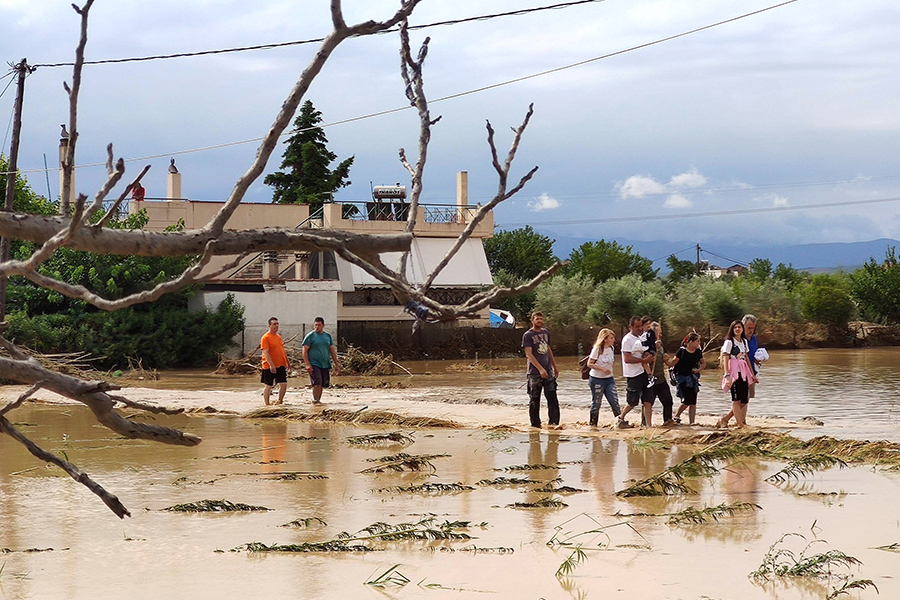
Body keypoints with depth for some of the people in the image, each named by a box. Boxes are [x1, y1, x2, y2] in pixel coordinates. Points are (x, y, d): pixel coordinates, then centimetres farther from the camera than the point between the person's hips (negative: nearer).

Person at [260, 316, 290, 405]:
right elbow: (265, 353, -18)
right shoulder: (265, 337, -11)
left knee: (284, 384, 3)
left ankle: (280, 401, 16)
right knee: (268, 386, 1)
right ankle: (267, 404, 8)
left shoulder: (278, 337, 14)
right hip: (269, 367, -7)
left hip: (281, 365, 7)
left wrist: (288, 362, 21)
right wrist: (271, 365, -26)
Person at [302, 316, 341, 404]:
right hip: (314, 364, -5)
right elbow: (305, 351, -4)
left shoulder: (328, 336, 13)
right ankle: (315, 400, -12)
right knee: (317, 383, -17)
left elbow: (332, 351, 18)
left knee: (322, 384, 5)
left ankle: (318, 400, 16)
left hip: (325, 364, 5)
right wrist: (307, 364, -14)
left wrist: (337, 365, 15)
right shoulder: (310, 336, -1)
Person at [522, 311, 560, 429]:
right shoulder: (528, 335, -6)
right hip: (534, 373, -5)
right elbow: (529, 354, -13)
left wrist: (555, 367, 24)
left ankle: (553, 422, -5)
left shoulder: (545, 333, 13)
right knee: (534, 400, 1)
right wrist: (540, 369, -21)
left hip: (548, 371, 5)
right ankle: (535, 424, 8)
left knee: (552, 398, -4)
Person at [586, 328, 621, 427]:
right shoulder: (597, 349, -11)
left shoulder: (611, 349, 7)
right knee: (596, 403, 2)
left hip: (609, 379, 5)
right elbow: (589, 364, -14)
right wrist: (603, 369, -22)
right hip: (597, 379, -5)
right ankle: (593, 424, 12)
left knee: (615, 401, -5)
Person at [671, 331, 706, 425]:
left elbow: (703, 364, 17)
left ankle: (691, 422, 4)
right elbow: (672, 363, -8)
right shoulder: (682, 351, -10)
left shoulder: (698, 352, 5)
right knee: (687, 400, -12)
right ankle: (677, 416, 12)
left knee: (693, 402, 0)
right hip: (682, 378, -5)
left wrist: (698, 370, -1)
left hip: (693, 378, 5)